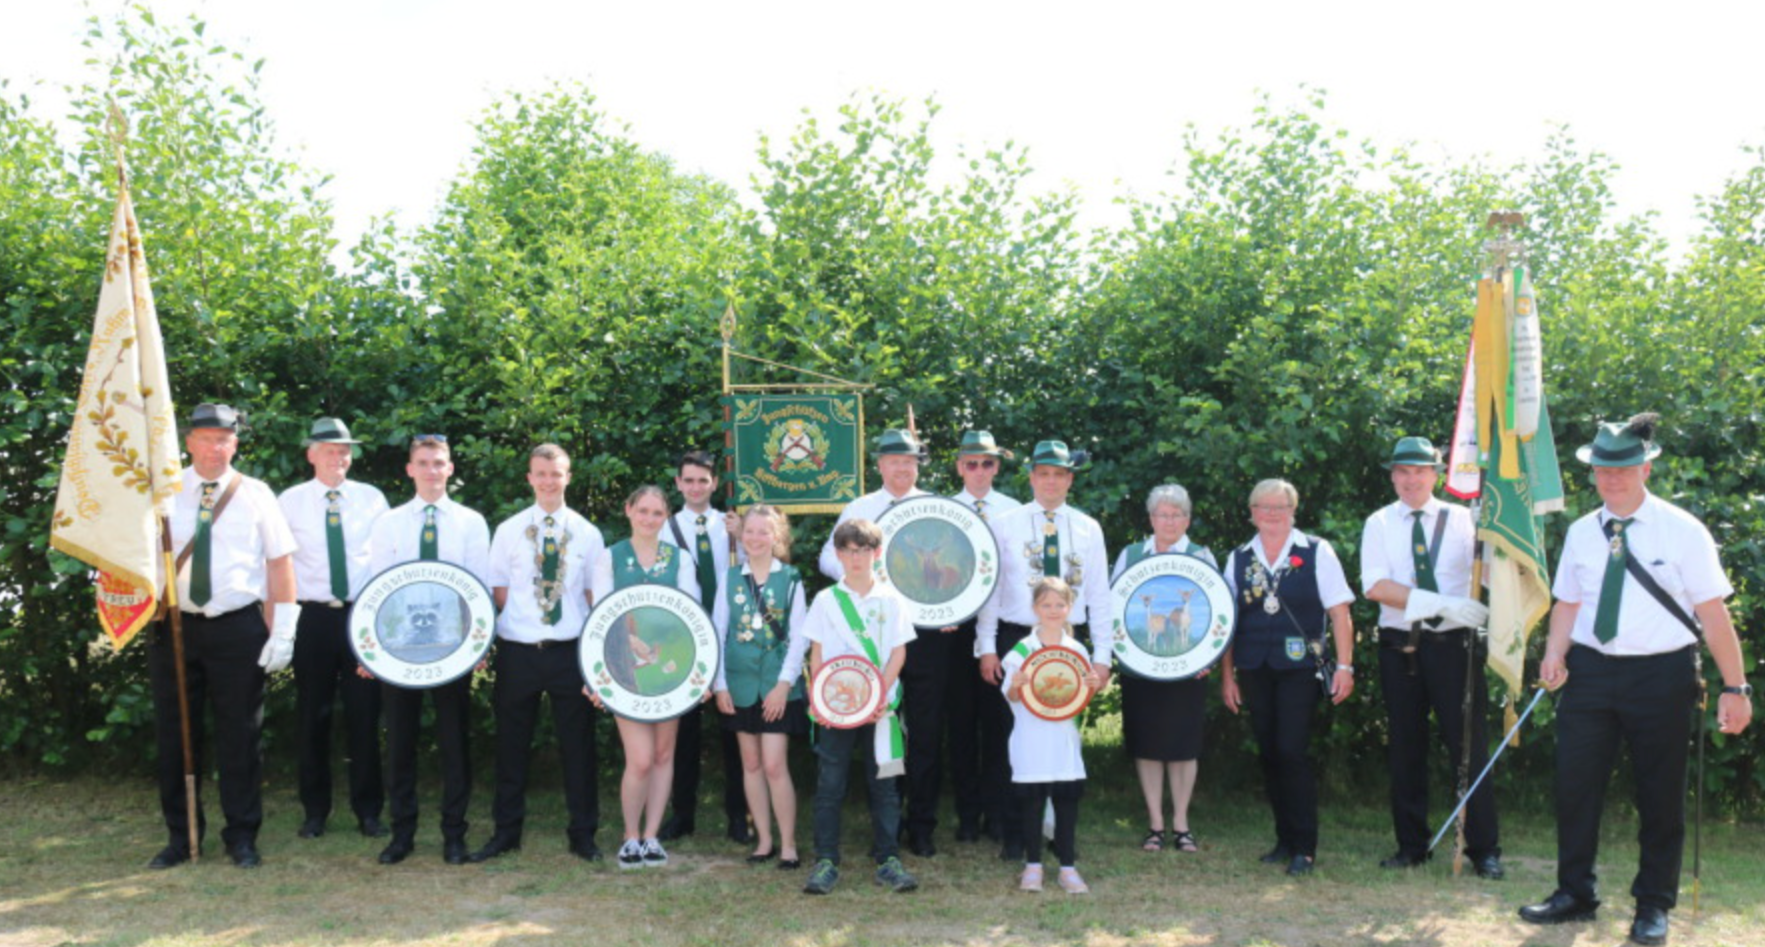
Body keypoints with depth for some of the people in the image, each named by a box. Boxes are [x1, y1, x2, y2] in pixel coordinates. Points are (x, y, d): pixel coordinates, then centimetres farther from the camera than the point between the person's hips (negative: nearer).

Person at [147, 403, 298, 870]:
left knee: (241, 735, 4)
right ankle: (180, 835, 23)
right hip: (173, 626, 2)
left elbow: (280, 561, 0)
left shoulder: (255, 494, 2)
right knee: (174, 735, 9)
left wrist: (282, 633, -6)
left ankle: (242, 837, 16)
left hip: (238, 627, -1)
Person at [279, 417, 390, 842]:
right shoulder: (290, 501, 3)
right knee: (313, 716, 6)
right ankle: (315, 810, 19)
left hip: (363, 615, 0)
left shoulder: (372, 499, 5)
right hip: (312, 617, 0)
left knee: (365, 715, 2)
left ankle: (368, 810, 14)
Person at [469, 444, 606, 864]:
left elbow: (595, 594, 7)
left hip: (570, 651, 0)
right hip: (518, 651, 0)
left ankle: (583, 834, 17)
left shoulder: (587, 534, 5)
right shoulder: (508, 531, 5)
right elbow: (497, 592, 6)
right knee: (512, 745, 8)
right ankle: (506, 832, 22)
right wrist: (502, 631, -10)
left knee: (578, 744, 5)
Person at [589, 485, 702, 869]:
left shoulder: (679, 558, 8)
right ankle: (630, 837, 11)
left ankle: (651, 836, 18)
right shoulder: (609, 558, 4)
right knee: (640, 759, -9)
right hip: (627, 668, -2)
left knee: (664, 755, 6)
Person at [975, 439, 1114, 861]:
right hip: (1015, 638, -2)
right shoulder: (1005, 524, 1)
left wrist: (1102, 654, 2)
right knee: (1011, 737, -1)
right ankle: (1014, 833, 10)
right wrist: (987, 647, -6)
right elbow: (990, 586, 0)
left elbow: (1099, 593, 7)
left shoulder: (1088, 529, 7)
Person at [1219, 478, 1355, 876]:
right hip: (1255, 670, 4)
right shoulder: (1238, 559, 10)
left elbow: (1339, 612, -1)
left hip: (1299, 667, -4)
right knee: (1269, 754, 7)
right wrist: (1227, 675, 8)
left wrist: (1344, 666, -6)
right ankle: (1285, 839, 20)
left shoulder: (1316, 552, 1)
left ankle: (1304, 847, 1)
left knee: (1292, 751, -10)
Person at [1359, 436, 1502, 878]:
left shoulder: (1462, 519, 5)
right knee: (1406, 748, 8)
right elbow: (1374, 586, -9)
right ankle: (1411, 846, 18)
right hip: (1400, 646, 1)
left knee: (1470, 745, -2)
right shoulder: (1379, 524, 5)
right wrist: (1441, 603, -17)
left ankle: (1483, 849, 7)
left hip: (1454, 643, -1)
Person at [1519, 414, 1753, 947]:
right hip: (1590, 668, 3)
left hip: (1661, 674, -3)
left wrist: (1736, 687, -8)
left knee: (1661, 796, 7)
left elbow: (1713, 612, -6)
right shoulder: (1581, 533, 6)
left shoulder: (1682, 531, -5)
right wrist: (1555, 653, -6)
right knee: (1575, 784, 5)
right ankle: (1575, 894, 20)